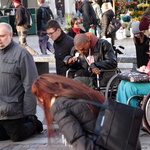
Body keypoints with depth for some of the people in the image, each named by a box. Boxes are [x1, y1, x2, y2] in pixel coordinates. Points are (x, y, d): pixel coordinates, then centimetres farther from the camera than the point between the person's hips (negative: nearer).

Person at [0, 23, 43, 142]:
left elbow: (29, 85, -15)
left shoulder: (21, 54, -14)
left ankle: (34, 124, 33)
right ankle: (26, 123, 35)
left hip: (13, 111, -6)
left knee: (17, 137, 7)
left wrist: (29, 113, -14)